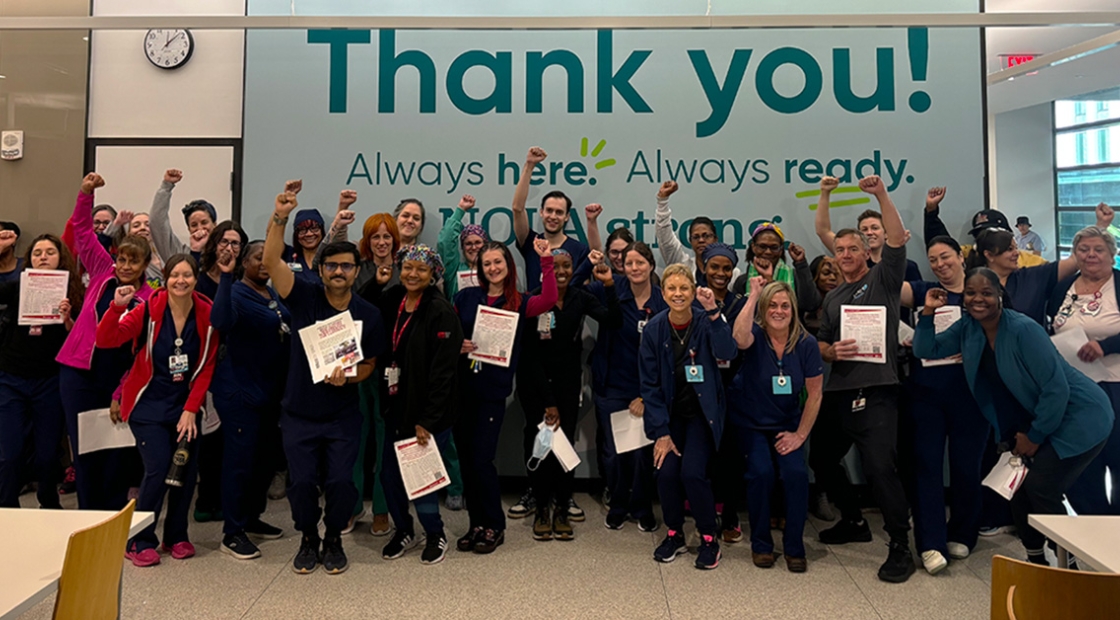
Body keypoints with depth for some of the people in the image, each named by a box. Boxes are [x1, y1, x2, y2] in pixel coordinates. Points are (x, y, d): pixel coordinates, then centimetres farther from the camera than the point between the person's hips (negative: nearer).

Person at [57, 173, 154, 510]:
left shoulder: (151, 298, -3)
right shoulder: (102, 273, 3)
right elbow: (82, 230, 2)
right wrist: (86, 192, -10)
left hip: (119, 379, -1)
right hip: (79, 373, 1)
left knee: (118, 450, 6)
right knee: (84, 447, 7)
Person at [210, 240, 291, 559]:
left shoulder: (275, 294, 11)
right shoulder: (236, 292, -12)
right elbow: (221, 322, -33)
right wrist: (225, 276, -38)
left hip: (272, 389, 8)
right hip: (240, 391, -8)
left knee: (266, 456, 15)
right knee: (240, 458, -3)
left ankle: (252, 518, 31)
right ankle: (232, 533, 8)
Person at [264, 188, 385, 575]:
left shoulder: (369, 315, -3)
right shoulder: (305, 297, -6)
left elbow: (369, 364, 6)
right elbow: (271, 261, -20)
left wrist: (348, 376, -16)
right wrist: (280, 218, -32)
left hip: (342, 415, 0)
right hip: (298, 412, 0)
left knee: (341, 481, -6)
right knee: (301, 481, -2)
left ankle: (333, 539, 23)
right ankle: (308, 539, 26)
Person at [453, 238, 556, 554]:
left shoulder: (519, 303, 4)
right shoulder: (465, 297, 7)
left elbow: (548, 301, -14)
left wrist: (546, 260, -17)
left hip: (493, 392, -2)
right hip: (461, 388, 3)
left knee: (482, 460, -4)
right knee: (466, 459, 8)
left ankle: (494, 527, 15)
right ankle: (477, 524, 23)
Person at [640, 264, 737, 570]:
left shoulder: (705, 323, -11)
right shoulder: (653, 330, -7)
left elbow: (727, 352, -31)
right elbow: (650, 384, -5)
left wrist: (713, 312, -38)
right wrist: (660, 432, -9)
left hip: (702, 412, -2)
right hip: (670, 412, 2)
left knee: (692, 472, -15)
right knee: (666, 471, -11)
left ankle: (709, 538, 8)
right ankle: (674, 534, 15)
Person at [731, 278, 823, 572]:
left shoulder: (806, 343, -8)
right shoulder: (755, 336, -13)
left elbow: (815, 394, -2)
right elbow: (739, 338, -40)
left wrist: (800, 434, -5)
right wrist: (753, 296, -35)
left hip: (788, 424, 2)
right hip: (751, 423, -2)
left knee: (796, 473, -19)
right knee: (761, 472, -21)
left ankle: (794, 546, 2)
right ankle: (760, 544, 3)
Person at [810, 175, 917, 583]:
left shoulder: (883, 279, 4)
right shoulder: (832, 298, 19)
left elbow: (897, 240, -12)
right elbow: (820, 342, 18)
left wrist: (881, 195, -19)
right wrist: (832, 352, -5)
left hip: (875, 392, -7)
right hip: (838, 392, 7)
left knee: (880, 466, -15)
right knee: (821, 460, 14)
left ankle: (901, 547, 0)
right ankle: (854, 522, 34)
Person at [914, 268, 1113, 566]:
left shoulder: (1023, 329, -25)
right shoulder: (968, 327, -4)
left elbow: (1056, 387, -25)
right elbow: (927, 350, 0)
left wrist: (1035, 436, -16)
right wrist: (928, 312, -13)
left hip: (1077, 416, -7)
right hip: (1039, 418, 7)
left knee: (1041, 488, -14)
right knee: (1019, 485, 4)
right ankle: (1036, 561, 23)